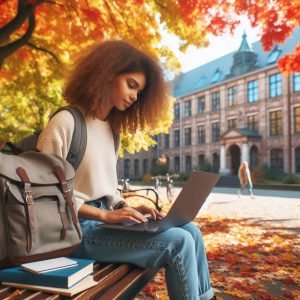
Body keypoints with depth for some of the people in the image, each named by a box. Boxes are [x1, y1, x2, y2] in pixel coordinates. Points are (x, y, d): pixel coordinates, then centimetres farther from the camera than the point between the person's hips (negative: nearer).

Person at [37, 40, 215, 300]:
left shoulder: (110, 129, 14)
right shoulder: (66, 122, -12)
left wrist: (127, 209, -3)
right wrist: (105, 215, -19)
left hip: (106, 218, 8)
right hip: (79, 229, -8)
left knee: (190, 230, -5)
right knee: (178, 242, -19)